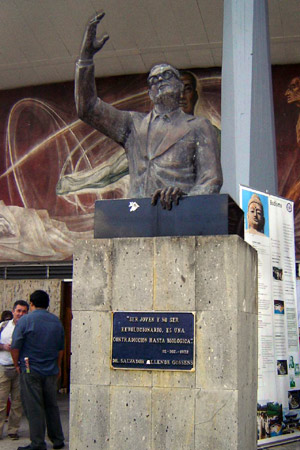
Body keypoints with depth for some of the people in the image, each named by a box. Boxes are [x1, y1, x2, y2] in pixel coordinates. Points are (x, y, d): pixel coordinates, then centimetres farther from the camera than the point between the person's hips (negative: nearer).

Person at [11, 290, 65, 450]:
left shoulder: (25, 320, -8)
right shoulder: (56, 321, 8)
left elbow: (15, 347, -10)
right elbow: (61, 348, 14)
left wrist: (17, 365, 4)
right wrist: (57, 367, 23)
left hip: (31, 371, -5)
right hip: (51, 371, 5)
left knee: (33, 408, 1)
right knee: (52, 406, 14)